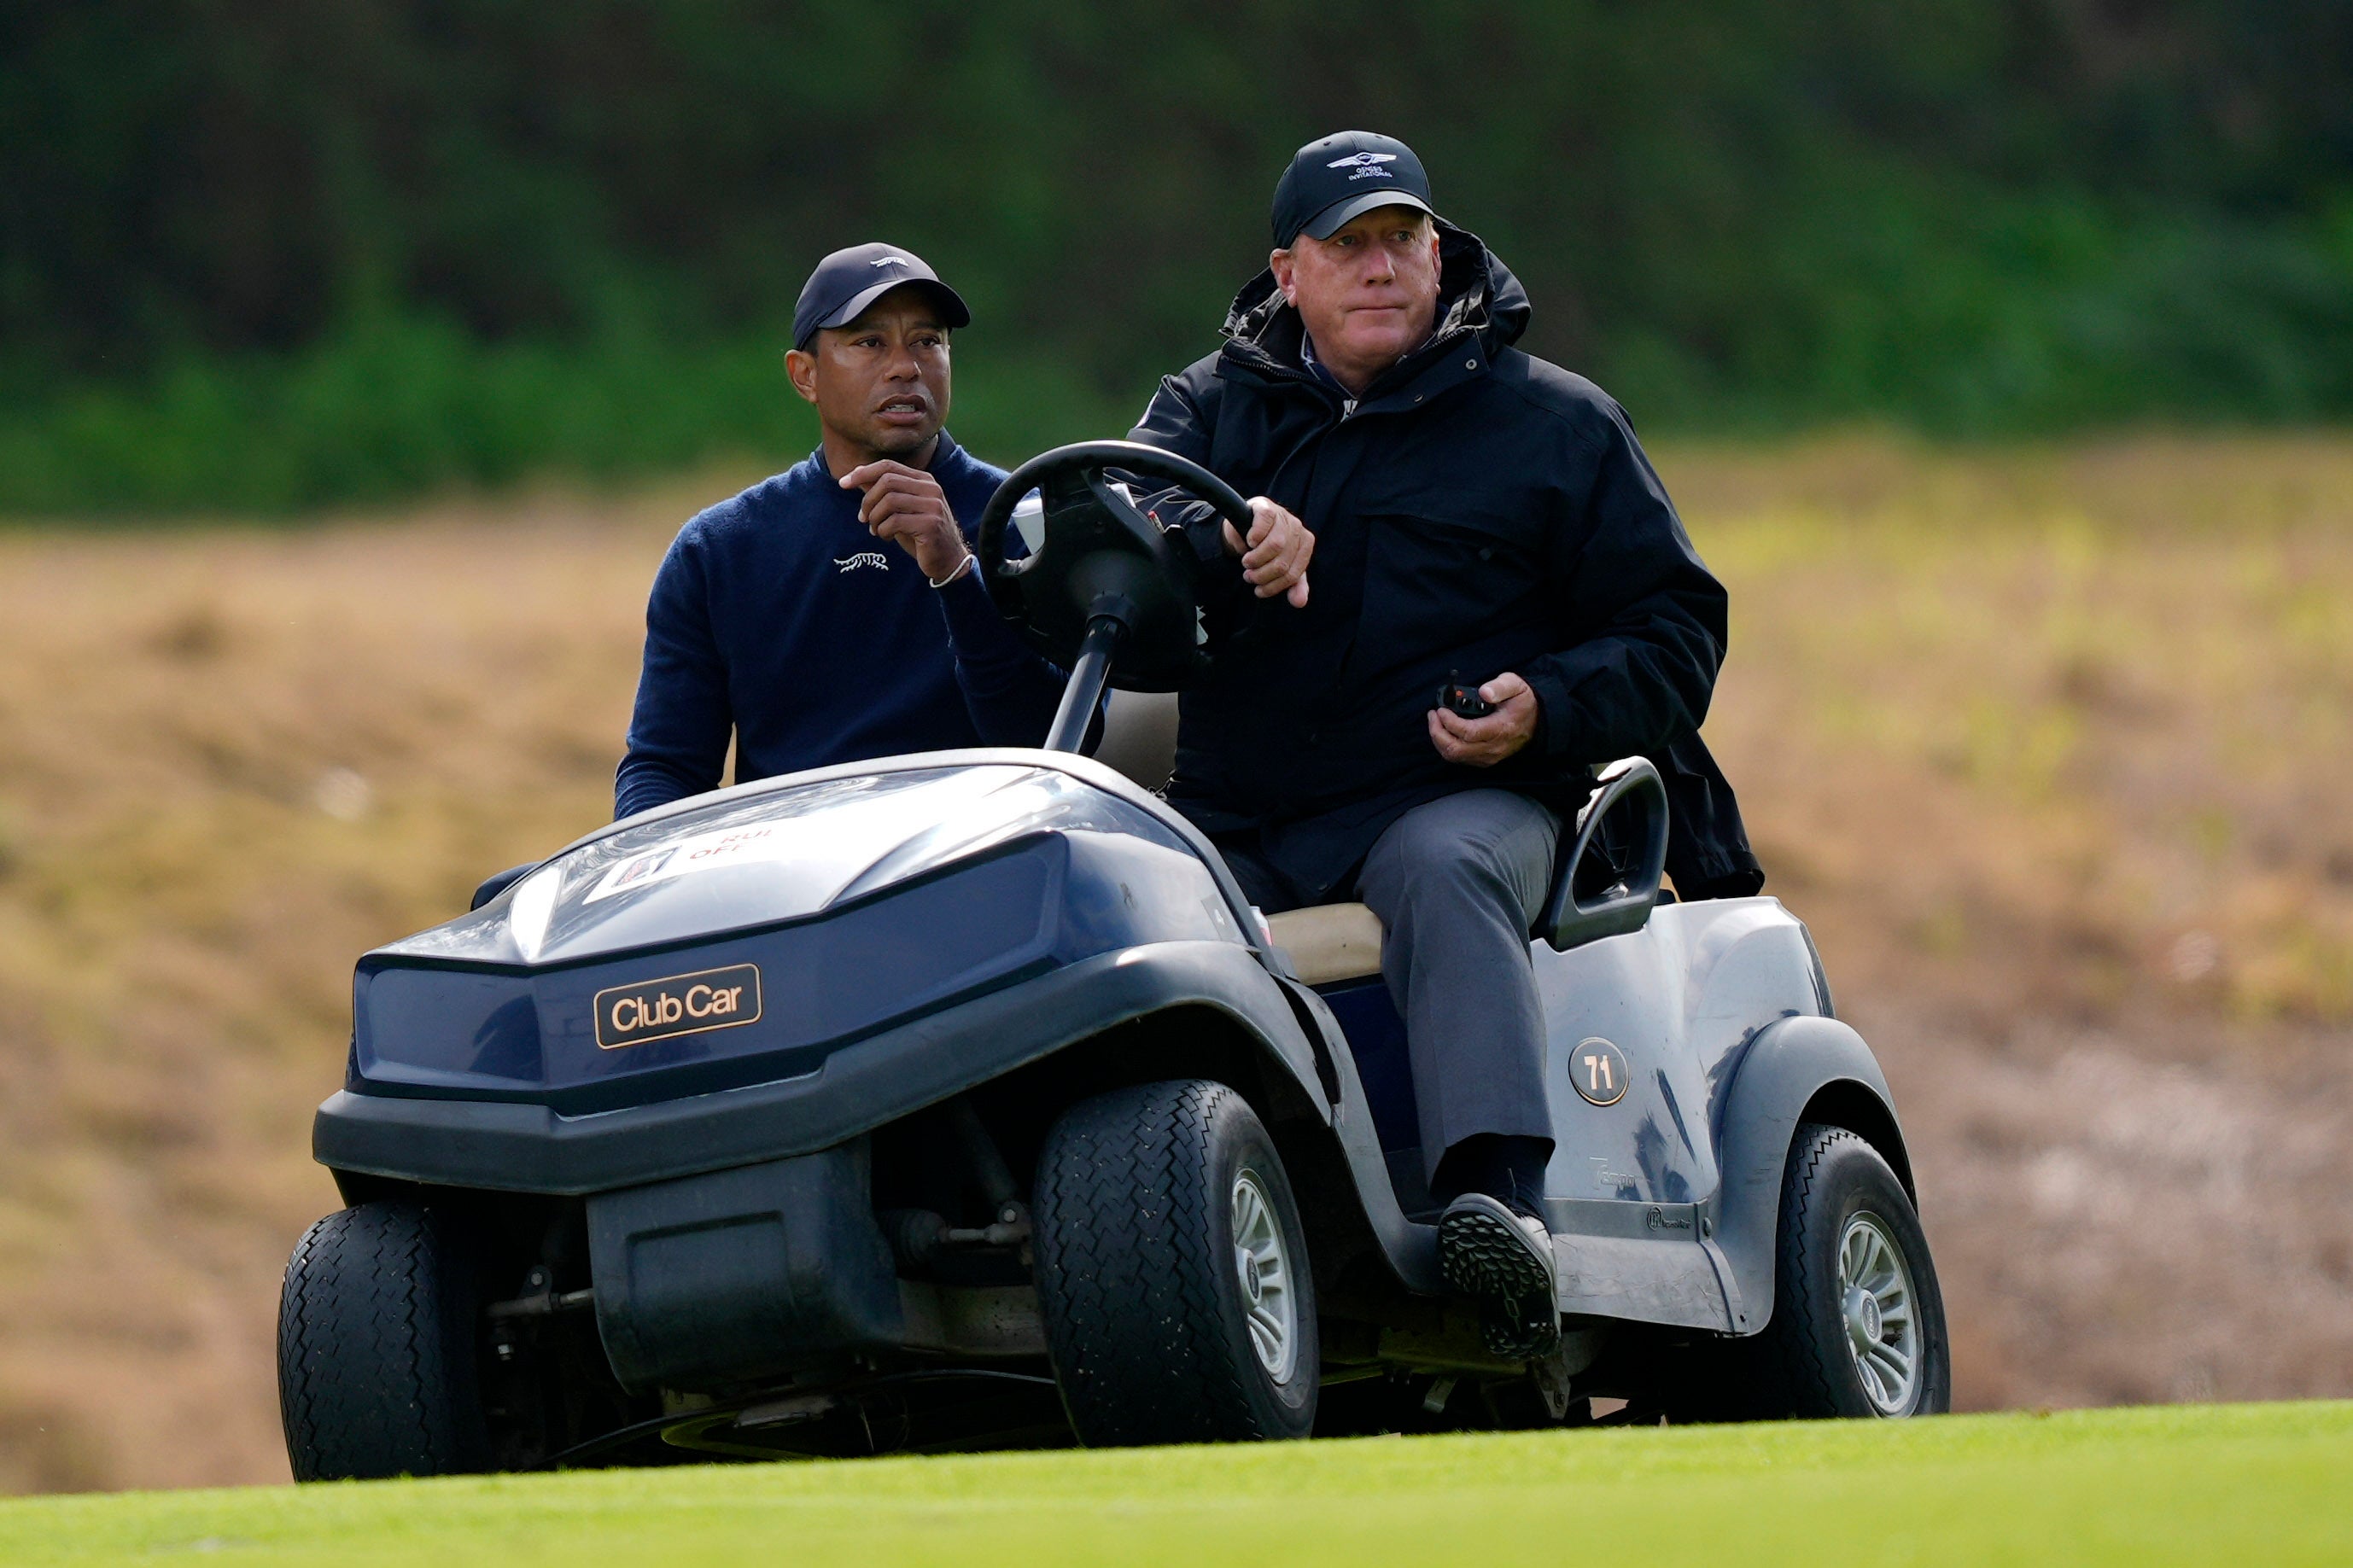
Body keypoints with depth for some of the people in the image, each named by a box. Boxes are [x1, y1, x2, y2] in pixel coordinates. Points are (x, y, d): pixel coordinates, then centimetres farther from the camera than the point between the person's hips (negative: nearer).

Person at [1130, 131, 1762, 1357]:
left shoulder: (1555, 426, 14)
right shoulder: (1208, 408, 20)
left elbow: (1676, 628, 11)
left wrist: (1551, 708, -10)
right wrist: (1222, 541, -24)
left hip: (1463, 802, -3)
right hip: (1239, 826, 3)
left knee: (1443, 870, -38)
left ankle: (1497, 1199, -55)